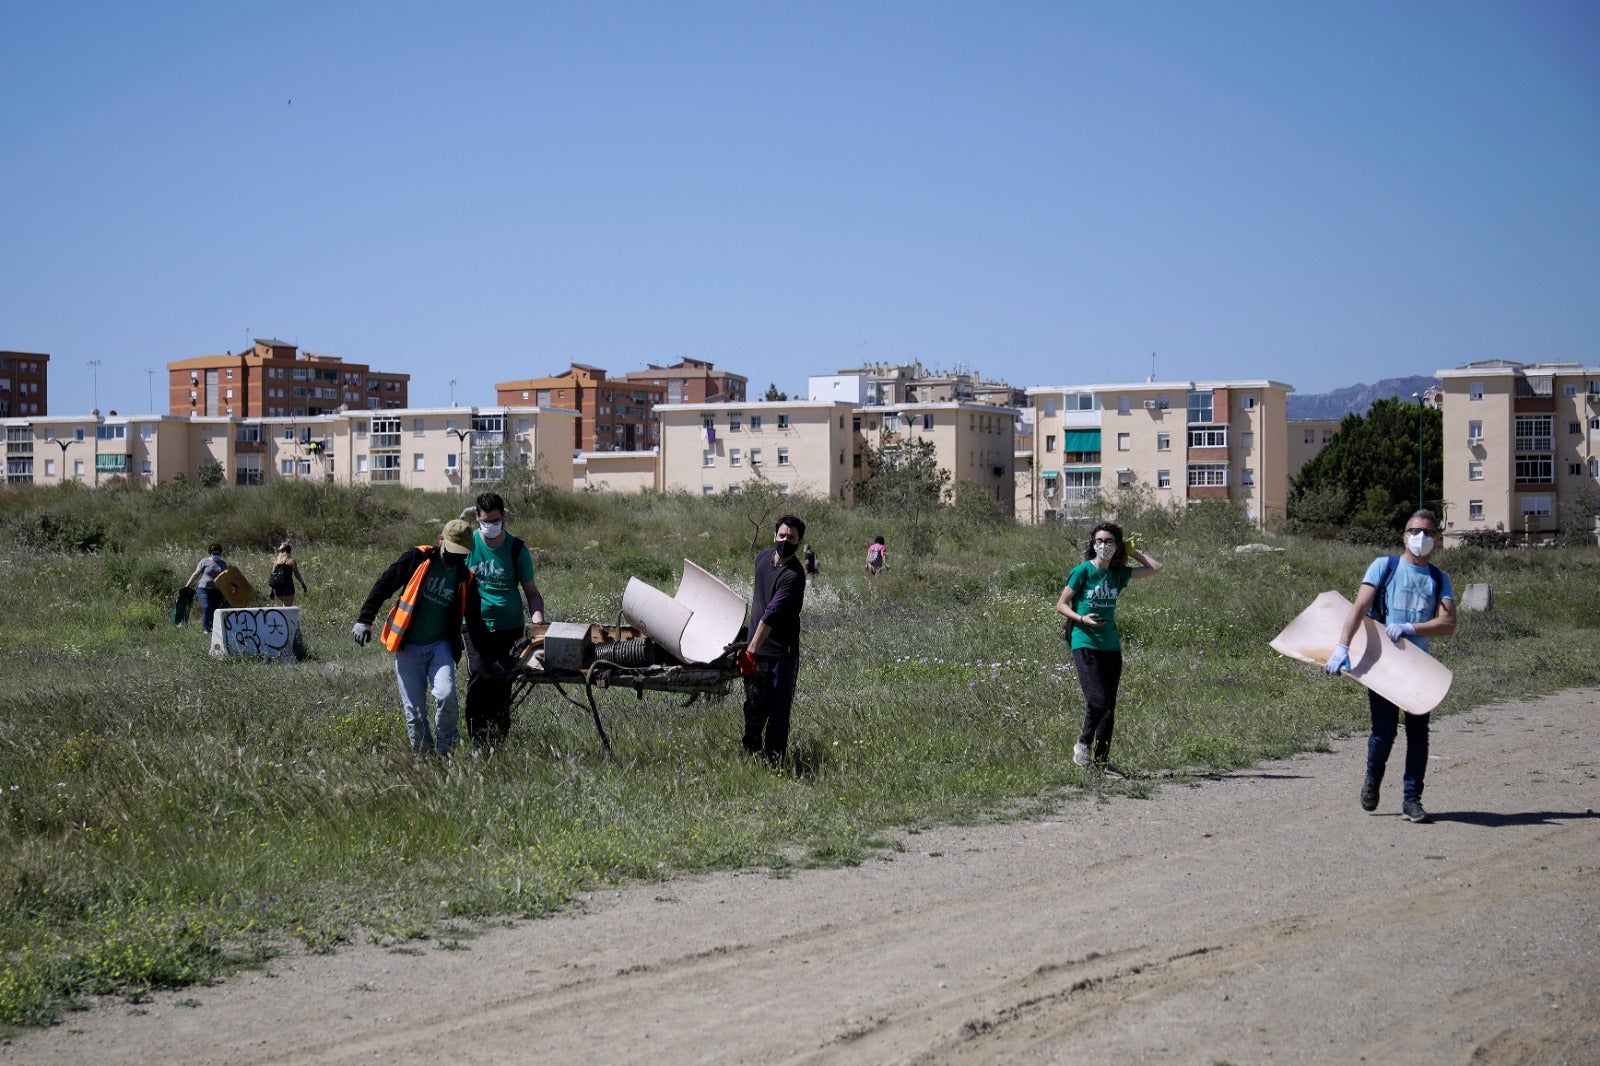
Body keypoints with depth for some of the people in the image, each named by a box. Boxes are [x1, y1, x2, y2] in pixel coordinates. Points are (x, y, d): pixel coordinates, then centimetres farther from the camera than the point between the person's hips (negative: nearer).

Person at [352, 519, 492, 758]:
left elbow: (475, 623, 11)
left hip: (441, 646, 1)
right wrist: (364, 620, -3)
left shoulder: (466, 579, 4)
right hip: (408, 647, -1)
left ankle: (446, 751, -3)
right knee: (414, 713, -2)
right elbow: (383, 586, 1)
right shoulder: (417, 559, -4)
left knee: (446, 696, -22)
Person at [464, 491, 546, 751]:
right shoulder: (467, 543, 3)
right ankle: (478, 746, -11)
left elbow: (532, 593, 8)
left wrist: (538, 623, -8)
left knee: (503, 685, 1)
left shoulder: (516, 548, 3)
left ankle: (498, 744, 12)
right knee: (479, 679, -15)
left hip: (510, 628, 1)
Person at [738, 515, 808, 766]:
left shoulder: (794, 575, -19)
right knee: (755, 705, 6)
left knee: (779, 709, -2)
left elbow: (772, 614, -27)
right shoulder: (764, 556, 4)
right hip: (756, 648, 5)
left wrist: (752, 650, -33)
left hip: (783, 651, -5)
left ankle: (774, 759, 4)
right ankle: (751, 750, 24)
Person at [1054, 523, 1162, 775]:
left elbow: (1156, 568, 14)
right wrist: (1081, 618, -17)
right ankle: (1083, 743, 8)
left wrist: (1132, 551, 13)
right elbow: (1061, 605, -1)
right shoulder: (1082, 571, -4)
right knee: (1098, 700, -17)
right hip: (1084, 644, -5)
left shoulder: (1118, 573, 9)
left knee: (1109, 706, 5)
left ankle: (1101, 760, 13)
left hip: (1111, 646, 5)